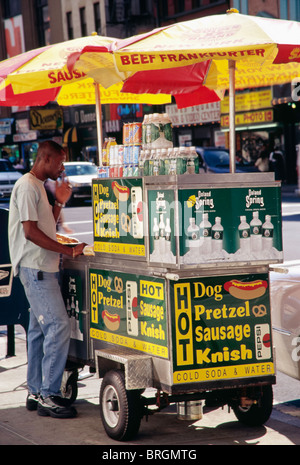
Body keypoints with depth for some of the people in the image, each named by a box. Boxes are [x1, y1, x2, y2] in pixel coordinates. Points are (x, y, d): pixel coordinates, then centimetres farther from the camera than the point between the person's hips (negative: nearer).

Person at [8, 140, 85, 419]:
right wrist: (68, 250, -18)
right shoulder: (27, 186, -12)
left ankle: (35, 392, 19)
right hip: (35, 268, -11)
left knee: (40, 330, 12)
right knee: (58, 327, -14)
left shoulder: (38, 186, 20)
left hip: (42, 268, 11)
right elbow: (30, 231, -19)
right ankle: (48, 396, -12)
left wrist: (59, 203, 14)